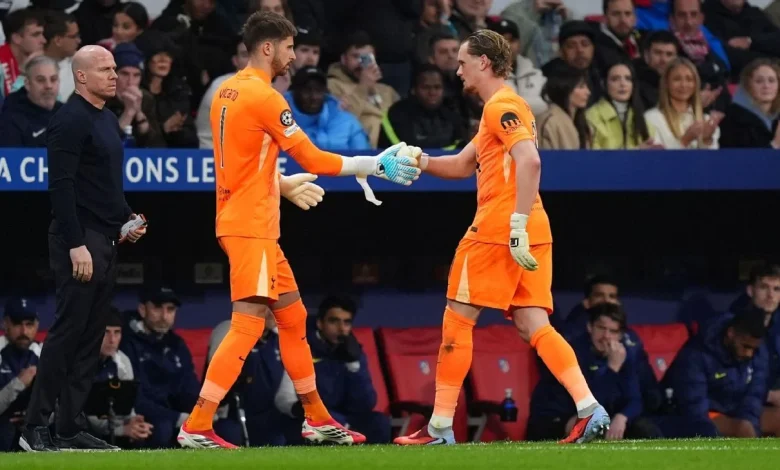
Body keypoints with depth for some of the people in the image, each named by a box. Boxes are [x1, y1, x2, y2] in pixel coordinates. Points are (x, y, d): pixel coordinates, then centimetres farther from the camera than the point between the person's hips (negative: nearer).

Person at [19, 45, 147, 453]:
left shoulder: (107, 120, 18)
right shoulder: (71, 121, -12)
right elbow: (61, 186, -18)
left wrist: (126, 219, 14)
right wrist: (76, 245, -22)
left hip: (105, 240, 9)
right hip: (79, 240, -9)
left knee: (90, 338, 8)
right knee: (68, 331, -10)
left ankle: (71, 428, 11)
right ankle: (35, 428, -8)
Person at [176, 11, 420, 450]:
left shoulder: (227, 93, 13)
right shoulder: (263, 97, -15)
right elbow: (313, 158, -13)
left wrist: (286, 184, 32)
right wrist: (374, 164, -6)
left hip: (254, 226, 10)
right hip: (250, 227, -10)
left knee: (294, 318, 16)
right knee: (248, 326, -12)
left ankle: (318, 420, 25)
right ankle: (197, 427, -15)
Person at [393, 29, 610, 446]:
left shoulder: (501, 107, -9)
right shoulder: (500, 109, 22)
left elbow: (529, 161, -23)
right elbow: (462, 165, 30)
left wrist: (517, 224, -27)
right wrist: (420, 161, 14)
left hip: (497, 231, -9)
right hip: (532, 234, 9)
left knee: (457, 319, 0)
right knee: (533, 326, 2)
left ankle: (440, 427, 3)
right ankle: (590, 410, -12)